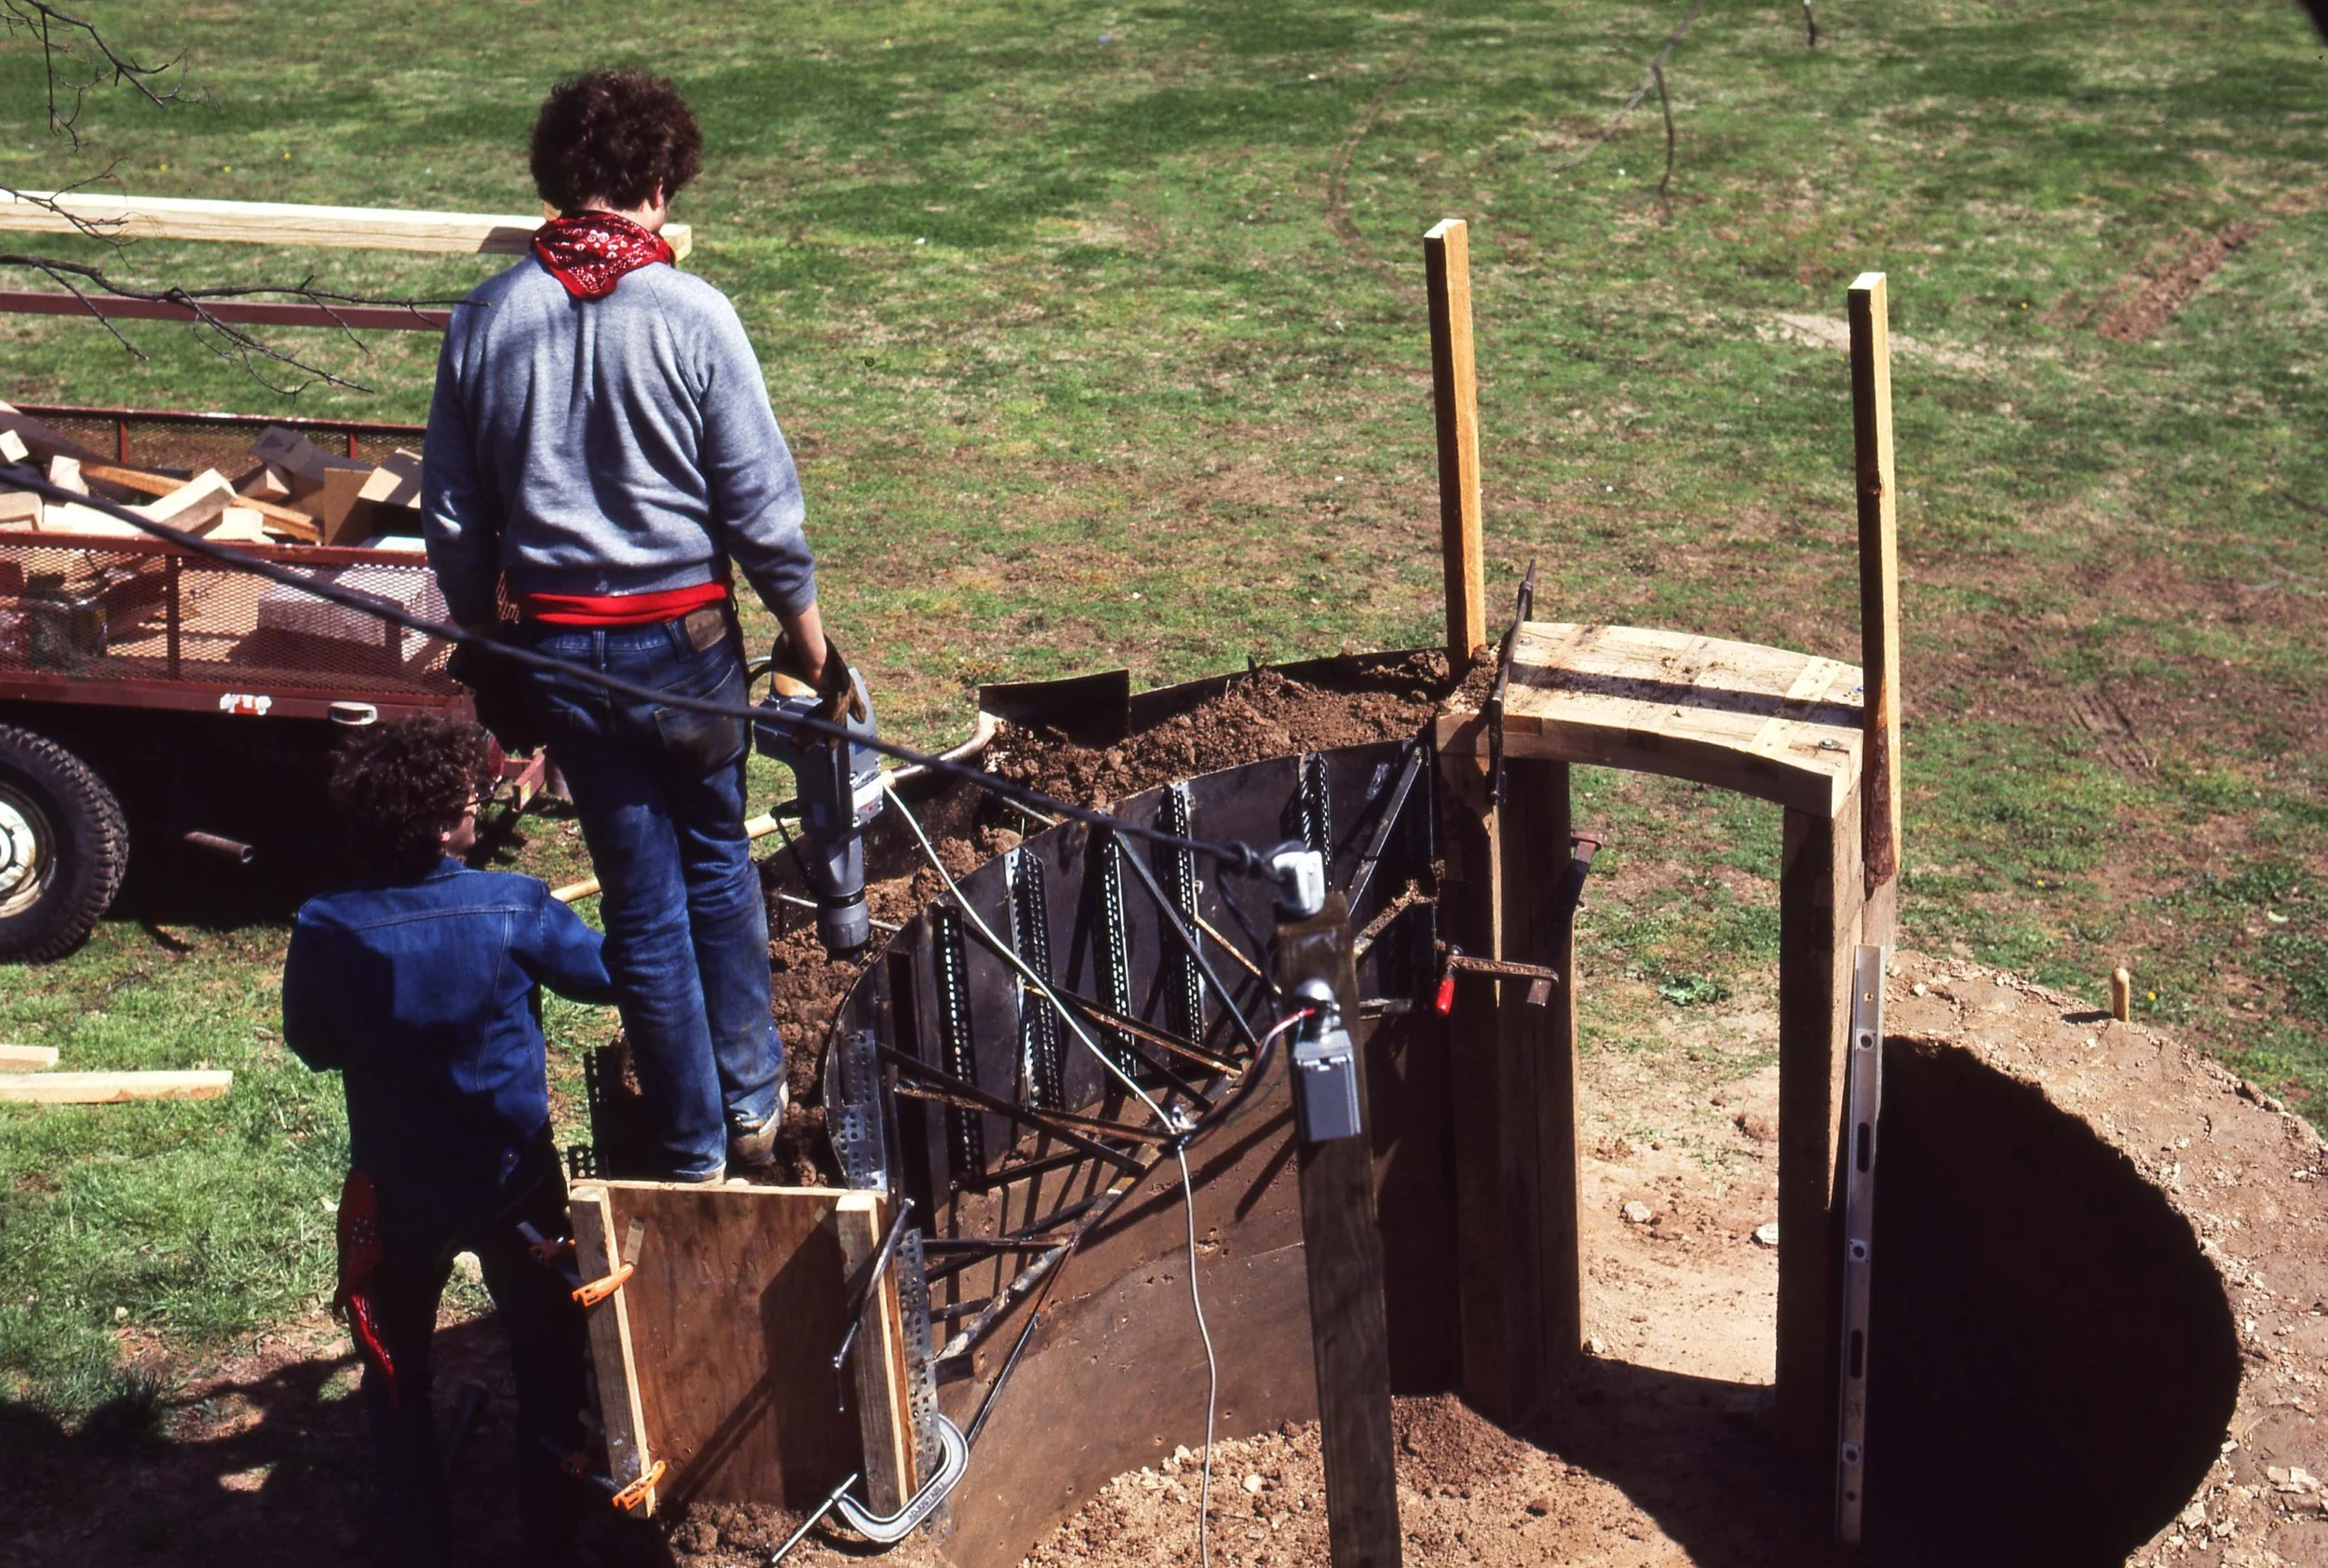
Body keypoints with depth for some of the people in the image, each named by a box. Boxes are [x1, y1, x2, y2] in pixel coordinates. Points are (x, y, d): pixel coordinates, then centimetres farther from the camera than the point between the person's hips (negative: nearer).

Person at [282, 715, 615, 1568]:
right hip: (515, 1179, 0)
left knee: (397, 1378, 21)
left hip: (398, 1192, 1)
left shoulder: (324, 932, -17)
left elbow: (313, 1047, -1)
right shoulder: (512, 908, -20)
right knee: (548, 1367, 19)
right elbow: (611, 972, -4)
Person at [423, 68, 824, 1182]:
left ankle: (692, 1151, 21)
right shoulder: (691, 316, -13)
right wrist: (804, 626, 5)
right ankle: (751, 1107, 27)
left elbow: (451, 514, 4)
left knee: (640, 897, 12)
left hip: (556, 648, 2)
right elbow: (759, 499, -9)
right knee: (717, 862, 20)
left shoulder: (485, 320, -3)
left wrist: (484, 650, 16)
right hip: (683, 633, -2)